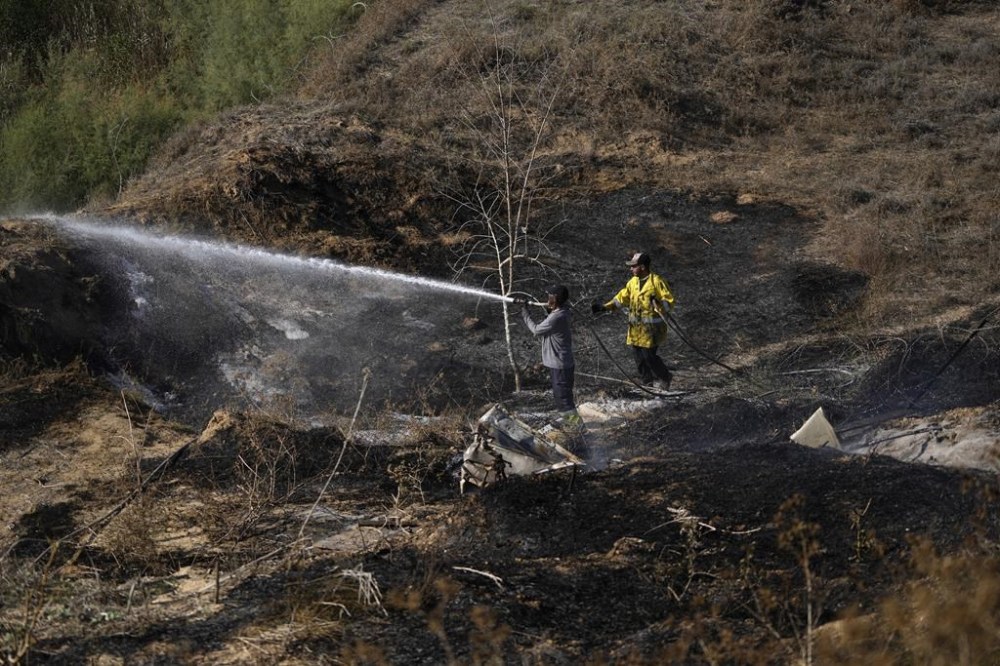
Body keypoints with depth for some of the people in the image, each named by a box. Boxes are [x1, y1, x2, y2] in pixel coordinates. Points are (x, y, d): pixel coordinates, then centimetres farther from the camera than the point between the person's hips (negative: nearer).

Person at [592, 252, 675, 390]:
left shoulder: (657, 282, -12)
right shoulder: (633, 282, 10)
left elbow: (669, 302, -12)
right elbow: (622, 298, 20)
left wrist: (658, 303, -32)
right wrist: (605, 306, 14)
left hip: (652, 327, -7)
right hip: (636, 327, 7)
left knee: (648, 354, -10)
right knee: (638, 355, 8)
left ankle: (664, 378, 12)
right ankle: (648, 382, 21)